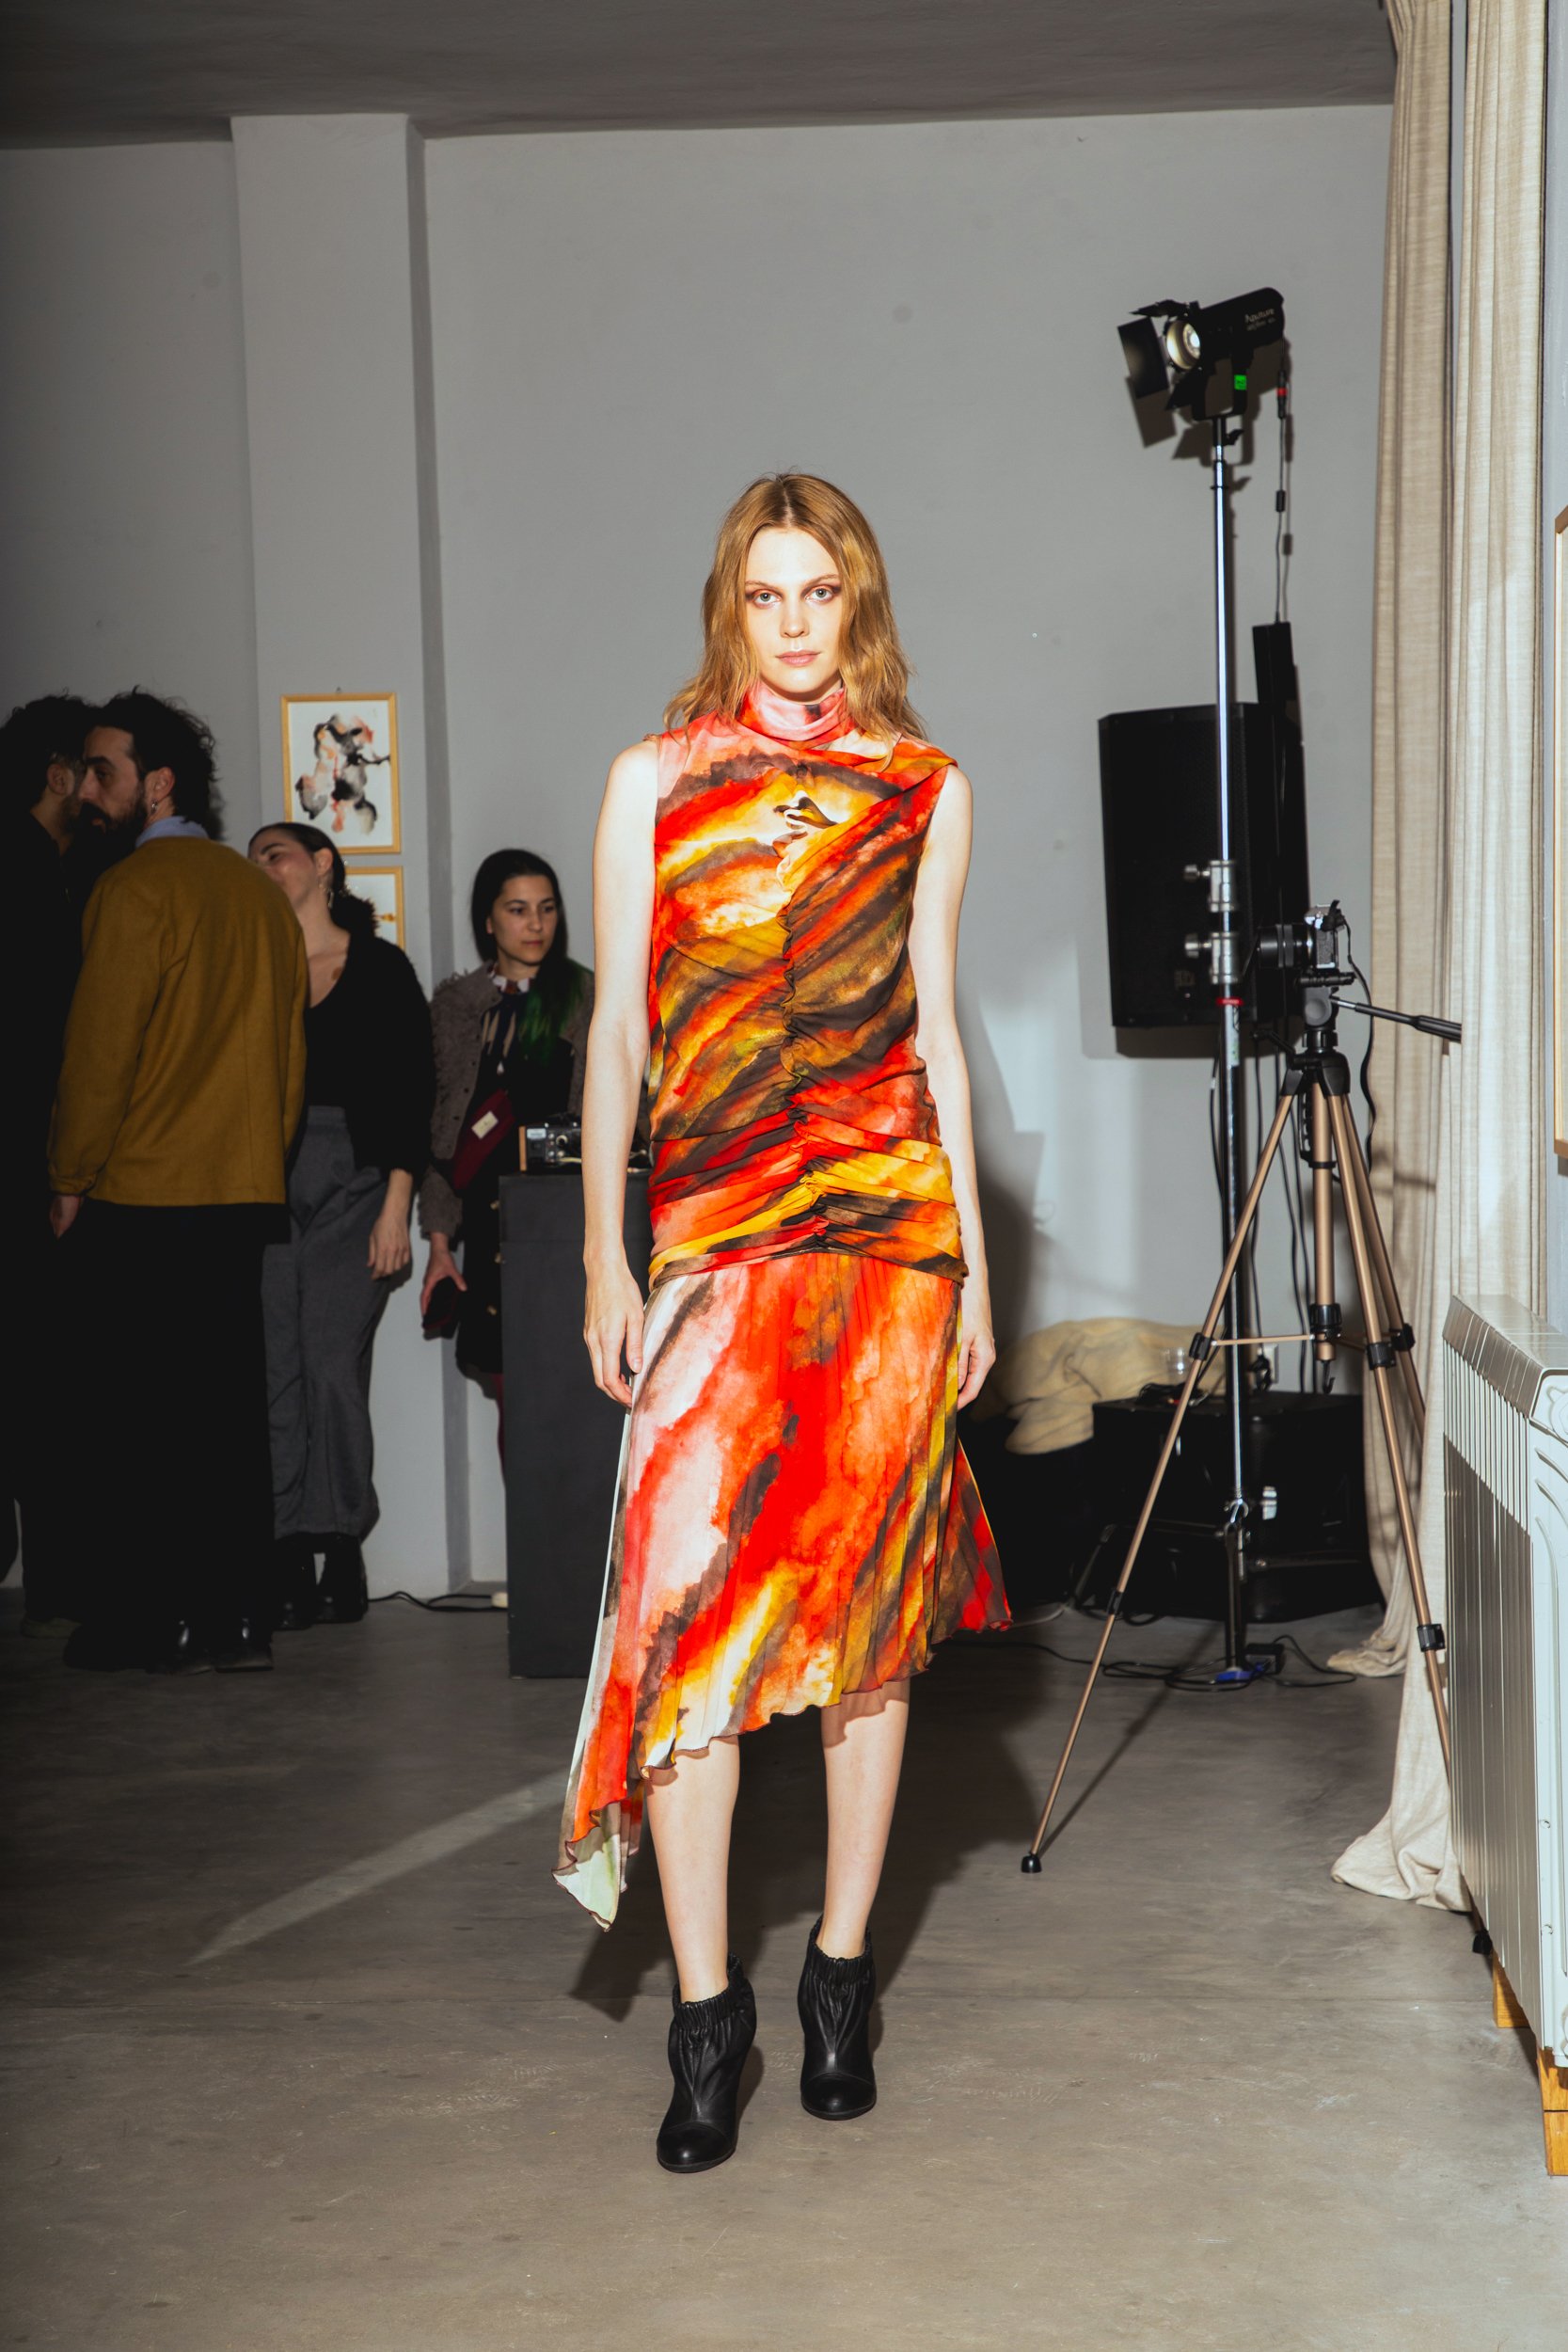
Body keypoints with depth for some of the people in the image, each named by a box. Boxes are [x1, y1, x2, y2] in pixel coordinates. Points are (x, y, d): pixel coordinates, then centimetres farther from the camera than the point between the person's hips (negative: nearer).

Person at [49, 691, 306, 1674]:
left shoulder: (137, 887, -9)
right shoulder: (262, 892, 12)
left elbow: (100, 1048, -11)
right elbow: (292, 1052, 15)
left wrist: (71, 1180, -2)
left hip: (144, 1197, -7)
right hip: (247, 1194, 7)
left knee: (135, 1412, -1)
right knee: (230, 1407, 8)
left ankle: (147, 1622, 1)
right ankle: (236, 1617, 9)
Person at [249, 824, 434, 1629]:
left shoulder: (381, 967, 6)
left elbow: (411, 1092, 1)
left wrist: (396, 1205, -7)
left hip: (354, 1180, -3)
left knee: (333, 1364, -9)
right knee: (273, 1368, -5)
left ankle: (342, 1552, -2)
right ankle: (289, 1563, -4)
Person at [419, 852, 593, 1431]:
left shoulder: (590, 998, 6)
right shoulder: (456, 1004, 12)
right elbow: (439, 1126, 13)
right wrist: (439, 1240, 7)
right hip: (492, 1224, 3)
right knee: (511, 1395, -1)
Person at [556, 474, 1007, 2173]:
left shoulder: (923, 793, 10)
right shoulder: (653, 781, 7)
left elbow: (933, 1029, 12)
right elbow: (618, 1031, 6)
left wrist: (972, 1259, 8)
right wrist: (604, 1260, 1)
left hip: (888, 1216, 1)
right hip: (714, 1225, -1)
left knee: (867, 1589, 3)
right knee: (692, 1593, -10)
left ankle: (841, 1975, 15)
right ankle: (705, 2009, -3)